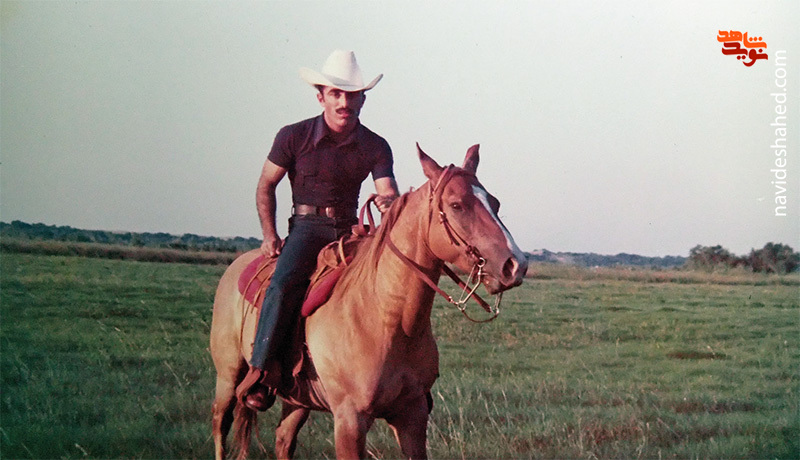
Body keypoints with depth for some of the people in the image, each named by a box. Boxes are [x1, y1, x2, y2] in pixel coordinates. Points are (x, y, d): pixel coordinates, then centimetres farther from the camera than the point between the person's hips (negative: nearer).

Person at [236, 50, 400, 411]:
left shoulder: (376, 147, 1)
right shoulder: (294, 137, -3)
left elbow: (388, 193, -9)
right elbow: (266, 185, 7)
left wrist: (389, 203, -35)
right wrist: (269, 234, -3)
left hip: (350, 229, 3)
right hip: (306, 227, -2)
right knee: (284, 283, -31)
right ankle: (262, 369, -30)